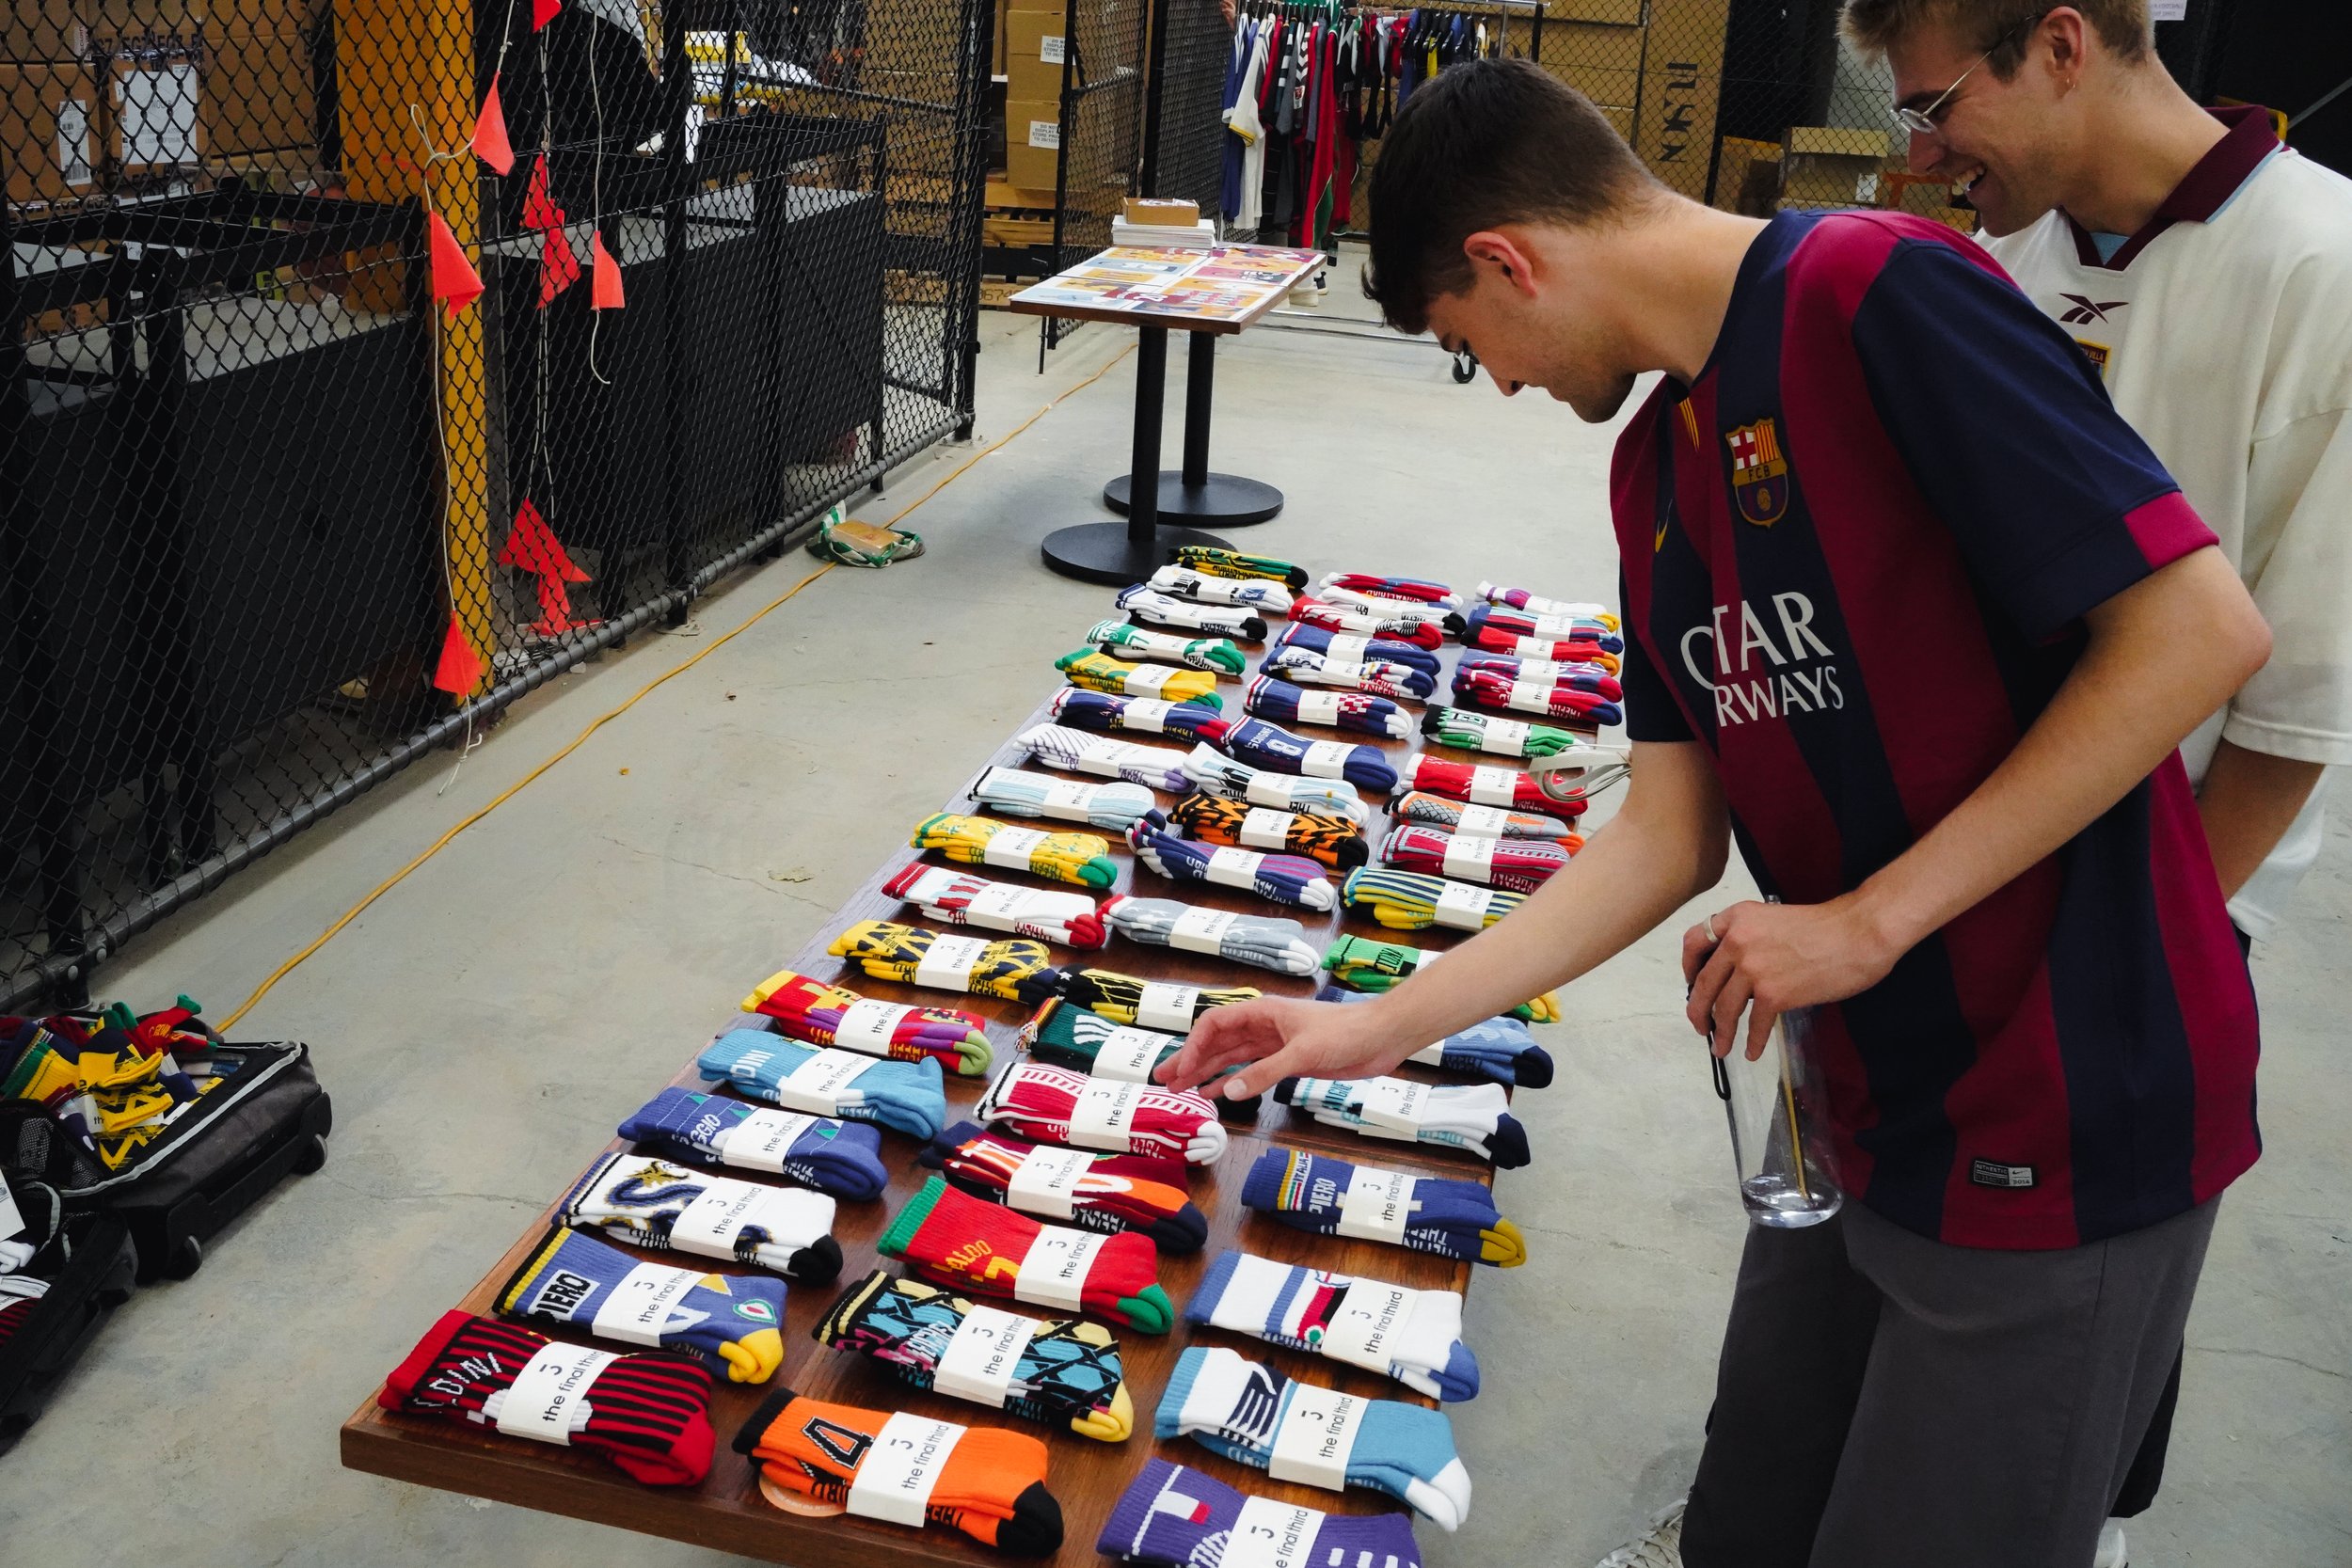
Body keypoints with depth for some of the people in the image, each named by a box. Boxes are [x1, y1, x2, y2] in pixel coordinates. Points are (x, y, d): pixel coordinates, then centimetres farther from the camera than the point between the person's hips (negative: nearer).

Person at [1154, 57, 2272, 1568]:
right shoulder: (1656, 461, 8)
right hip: (1871, 1101, 7)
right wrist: (1375, 1030, 5)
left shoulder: (1883, 294, -17)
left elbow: (2202, 628, -21)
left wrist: (1870, 918, -18)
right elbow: (1667, 837, 8)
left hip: (2061, 1126, -7)